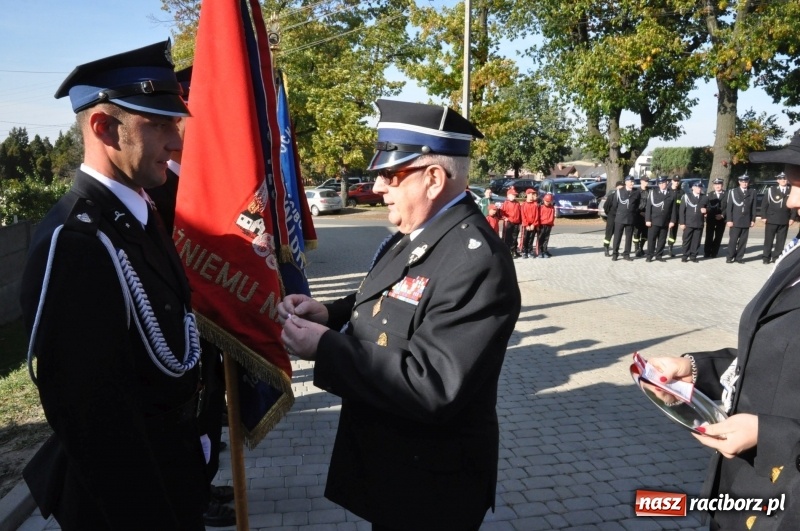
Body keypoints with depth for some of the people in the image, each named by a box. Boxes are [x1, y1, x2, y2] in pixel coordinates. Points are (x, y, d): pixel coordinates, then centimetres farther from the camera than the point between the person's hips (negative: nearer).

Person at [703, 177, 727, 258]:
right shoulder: (710, 194, 11)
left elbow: (728, 206, -3)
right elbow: (707, 205, 2)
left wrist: (722, 215, -13)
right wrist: (707, 213, -15)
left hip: (721, 219, -1)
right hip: (710, 218, 1)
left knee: (718, 237, 3)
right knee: (709, 236, -2)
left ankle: (714, 253, 10)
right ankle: (707, 253, 2)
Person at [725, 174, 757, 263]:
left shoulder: (752, 193, 9)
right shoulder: (733, 192, 3)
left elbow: (753, 207, 9)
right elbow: (729, 207, -1)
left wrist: (753, 219, 3)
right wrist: (729, 220, -7)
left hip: (746, 221, 2)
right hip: (735, 221, -2)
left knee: (743, 241, 4)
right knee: (733, 240, -3)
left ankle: (739, 257, 10)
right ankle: (730, 257, 5)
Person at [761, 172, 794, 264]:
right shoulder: (771, 190, 2)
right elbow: (764, 204, 2)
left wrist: (792, 218, 0)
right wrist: (764, 216, -4)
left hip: (785, 221, 2)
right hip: (771, 219, -2)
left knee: (781, 240, 4)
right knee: (768, 240, 1)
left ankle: (776, 257, 11)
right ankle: (766, 257, 8)